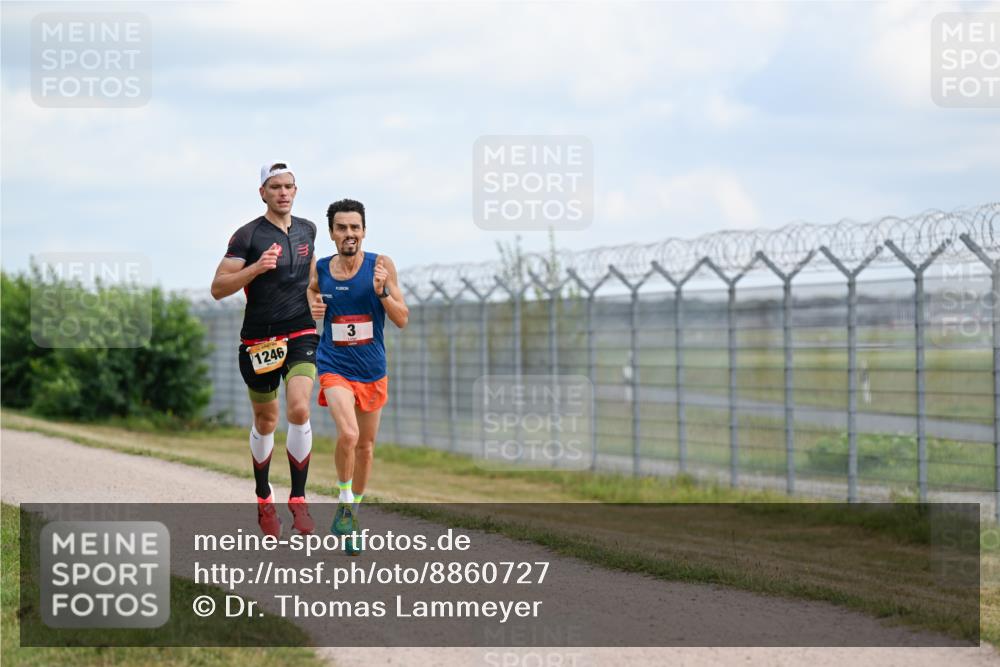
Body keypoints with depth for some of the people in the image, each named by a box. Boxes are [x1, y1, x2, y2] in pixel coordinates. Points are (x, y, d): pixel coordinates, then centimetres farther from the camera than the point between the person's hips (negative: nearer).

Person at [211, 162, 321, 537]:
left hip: (301, 335, 2)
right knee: (265, 423, 10)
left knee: (299, 411, -19)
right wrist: (256, 268, -24)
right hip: (259, 339, -2)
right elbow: (218, 288, -12)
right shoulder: (249, 235, -7)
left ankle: (298, 500, -13)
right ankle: (263, 499, 30)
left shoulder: (306, 230, 8)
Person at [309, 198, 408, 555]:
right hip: (334, 367, -2)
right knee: (348, 434, -25)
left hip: (372, 370, 2)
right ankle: (344, 503, -4)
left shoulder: (381, 265, -6)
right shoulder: (319, 271, -3)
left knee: (366, 446, 13)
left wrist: (382, 291, -22)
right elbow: (310, 301, 16)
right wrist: (311, 308, -8)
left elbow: (402, 319, -5)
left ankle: (354, 509, 35)